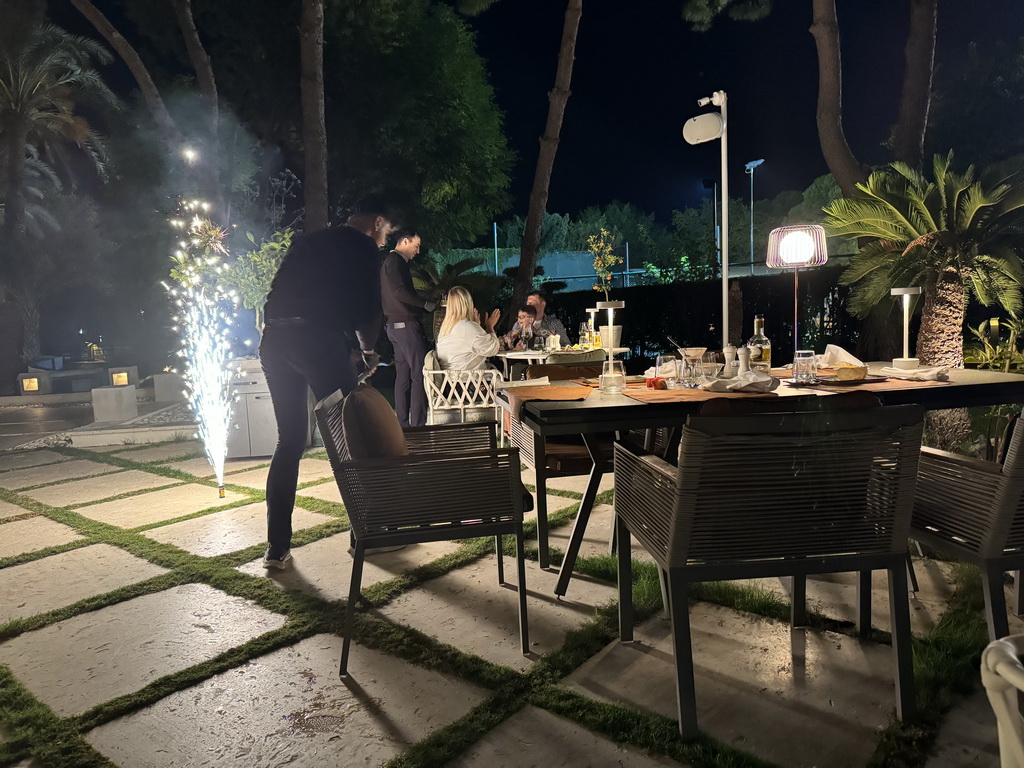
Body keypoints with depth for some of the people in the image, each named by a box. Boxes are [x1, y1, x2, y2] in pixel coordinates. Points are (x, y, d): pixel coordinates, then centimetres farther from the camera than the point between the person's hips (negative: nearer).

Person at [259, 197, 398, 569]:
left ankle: (277, 546, 13)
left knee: (289, 440, 12)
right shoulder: (363, 247, 6)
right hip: (318, 339, -7)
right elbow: (367, 311, -1)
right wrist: (369, 351, 18)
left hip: (274, 340, 7)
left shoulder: (308, 241, 27)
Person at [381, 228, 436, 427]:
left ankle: (403, 424, 13)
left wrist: (422, 306, 15)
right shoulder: (395, 261, -9)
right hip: (406, 324, -10)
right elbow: (400, 291, -22)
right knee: (420, 374, -10)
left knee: (403, 375, 10)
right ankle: (418, 424, -10)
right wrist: (426, 304, -14)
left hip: (396, 325, 11)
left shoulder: (390, 261, 21)